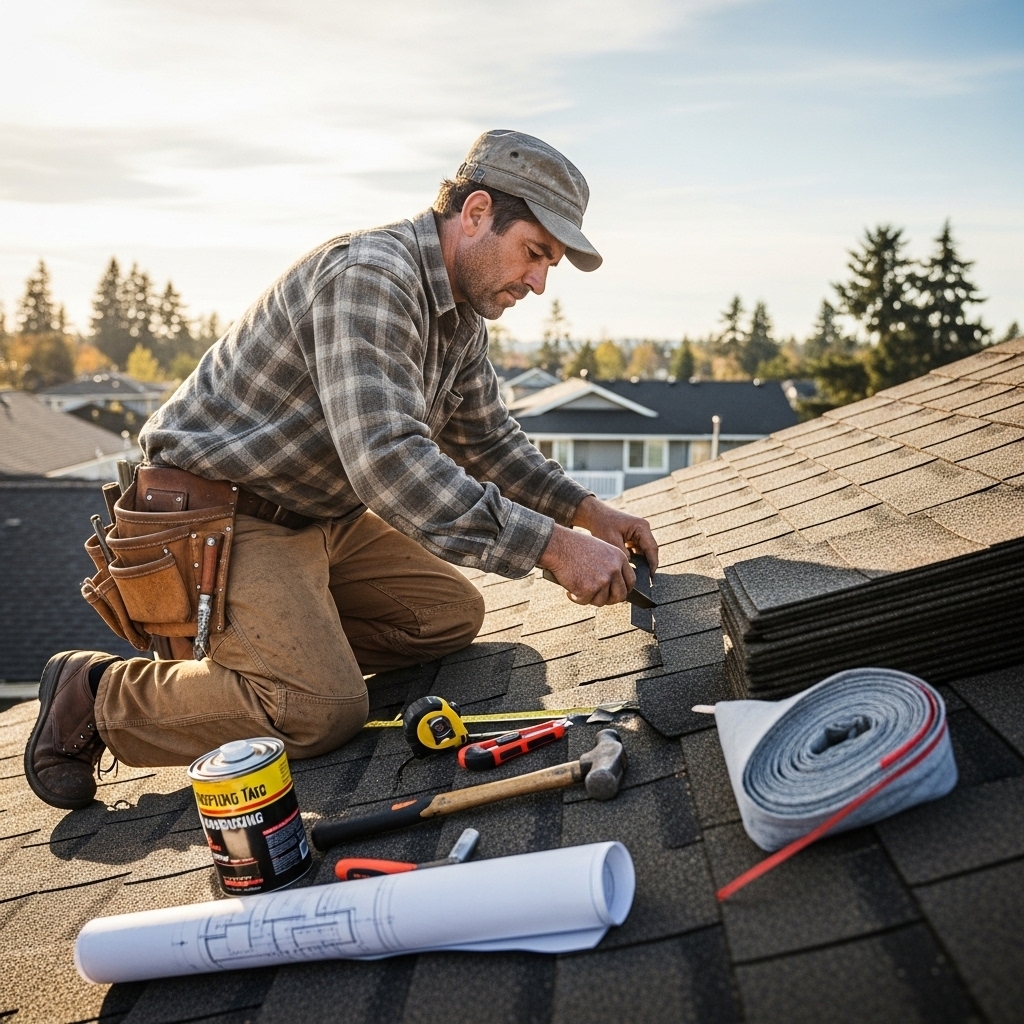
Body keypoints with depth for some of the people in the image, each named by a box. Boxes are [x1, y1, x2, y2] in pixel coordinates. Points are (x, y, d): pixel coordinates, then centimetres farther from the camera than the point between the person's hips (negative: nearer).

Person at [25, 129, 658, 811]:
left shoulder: (461, 315, 6)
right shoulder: (369, 275, -25)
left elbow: (487, 439, 16)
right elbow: (387, 460, -38)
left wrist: (588, 511, 3)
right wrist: (552, 546, -37)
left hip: (318, 516, 9)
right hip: (214, 515, -9)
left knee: (452, 614, 6)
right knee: (324, 710, -20)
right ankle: (99, 695, -1)